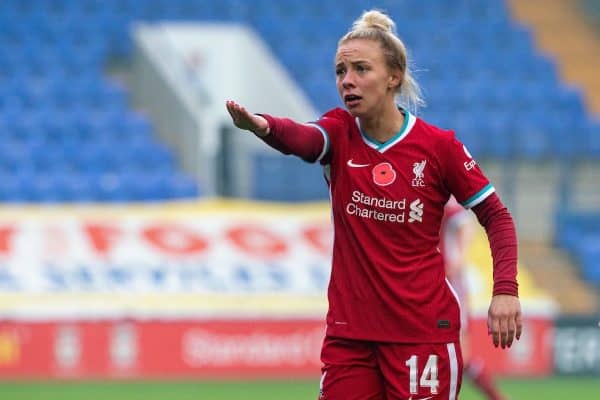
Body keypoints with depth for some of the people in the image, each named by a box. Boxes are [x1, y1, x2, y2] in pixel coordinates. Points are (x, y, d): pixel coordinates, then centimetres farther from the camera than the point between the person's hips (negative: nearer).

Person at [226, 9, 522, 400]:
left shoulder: (439, 146, -6)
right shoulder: (340, 134, 0)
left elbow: (496, 216, 2)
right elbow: (302, 138, -24)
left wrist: (505, 290, -12)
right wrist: (262, 125, -48)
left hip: (423, 332, -3)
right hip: (349, 333, 3)